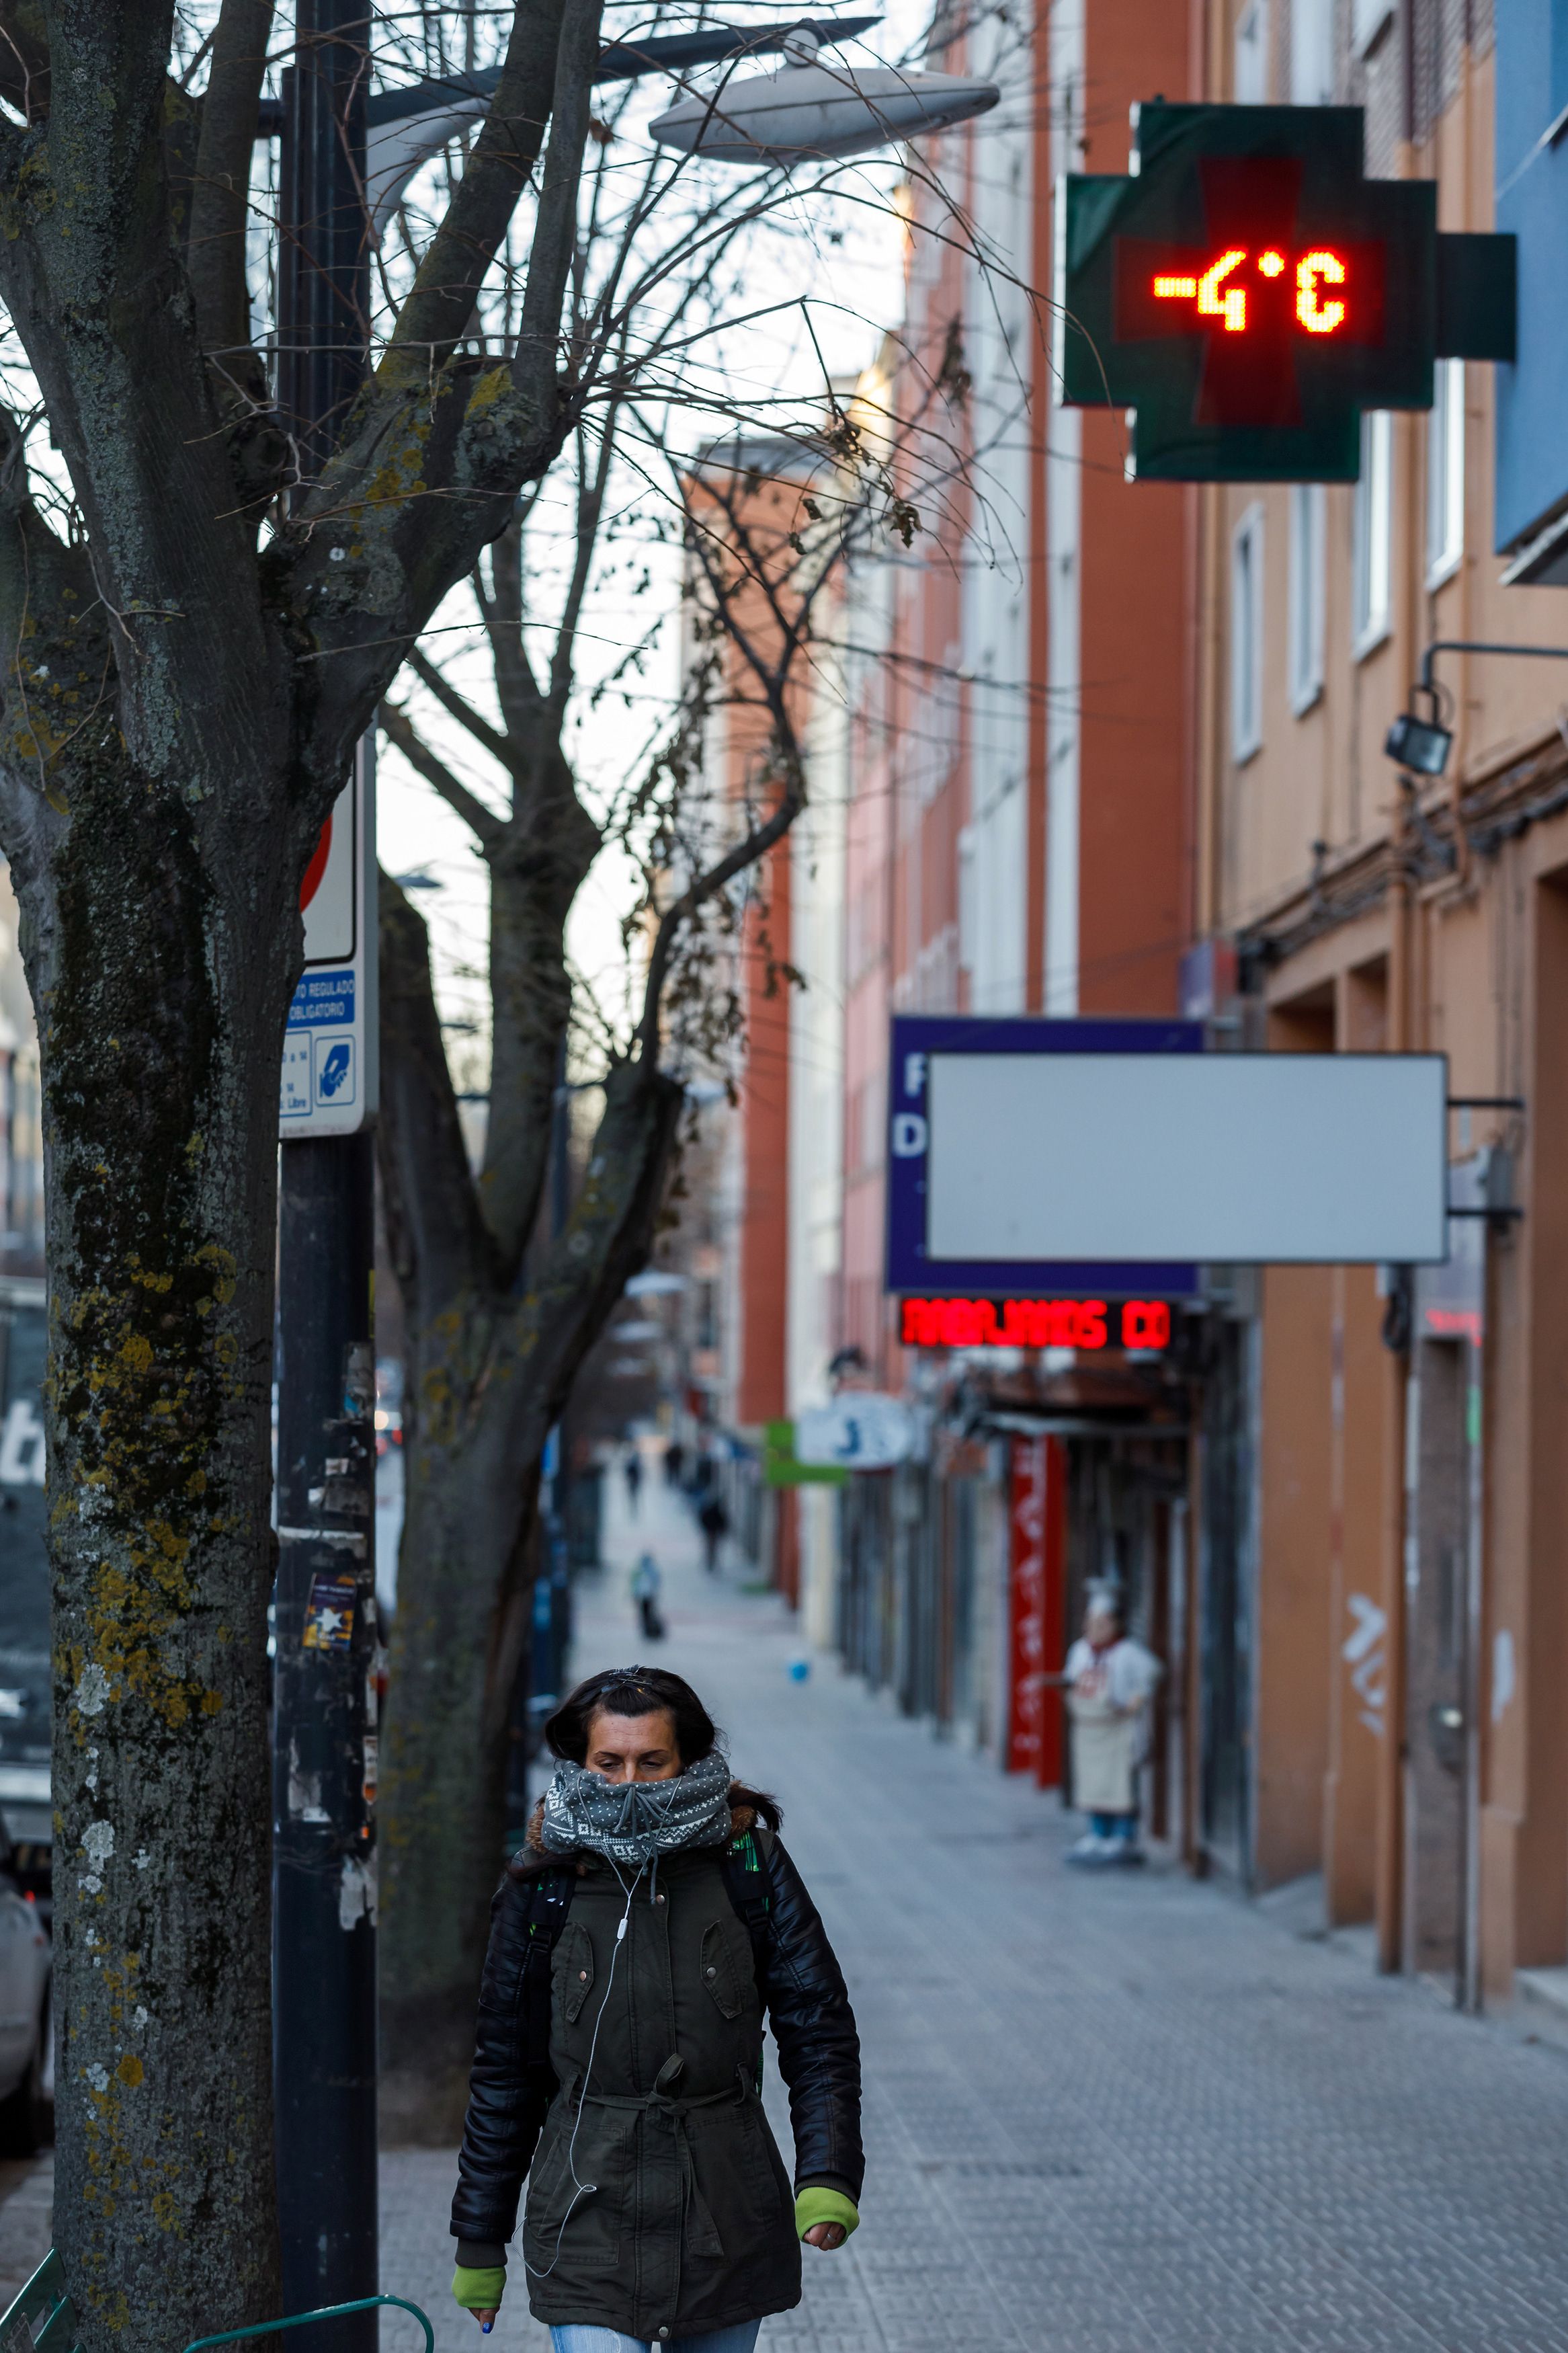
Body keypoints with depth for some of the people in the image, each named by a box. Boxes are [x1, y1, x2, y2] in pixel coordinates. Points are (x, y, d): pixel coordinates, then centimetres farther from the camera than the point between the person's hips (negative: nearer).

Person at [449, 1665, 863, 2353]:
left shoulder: (749, 1864, -2)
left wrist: (827, 2179, -13)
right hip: (590, 2214, -1)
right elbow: (504, 2070, 6)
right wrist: (479, 2241, 9)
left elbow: (819, 2029, 1)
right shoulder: (544, 1886, -1)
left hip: (728, 2219, 1)